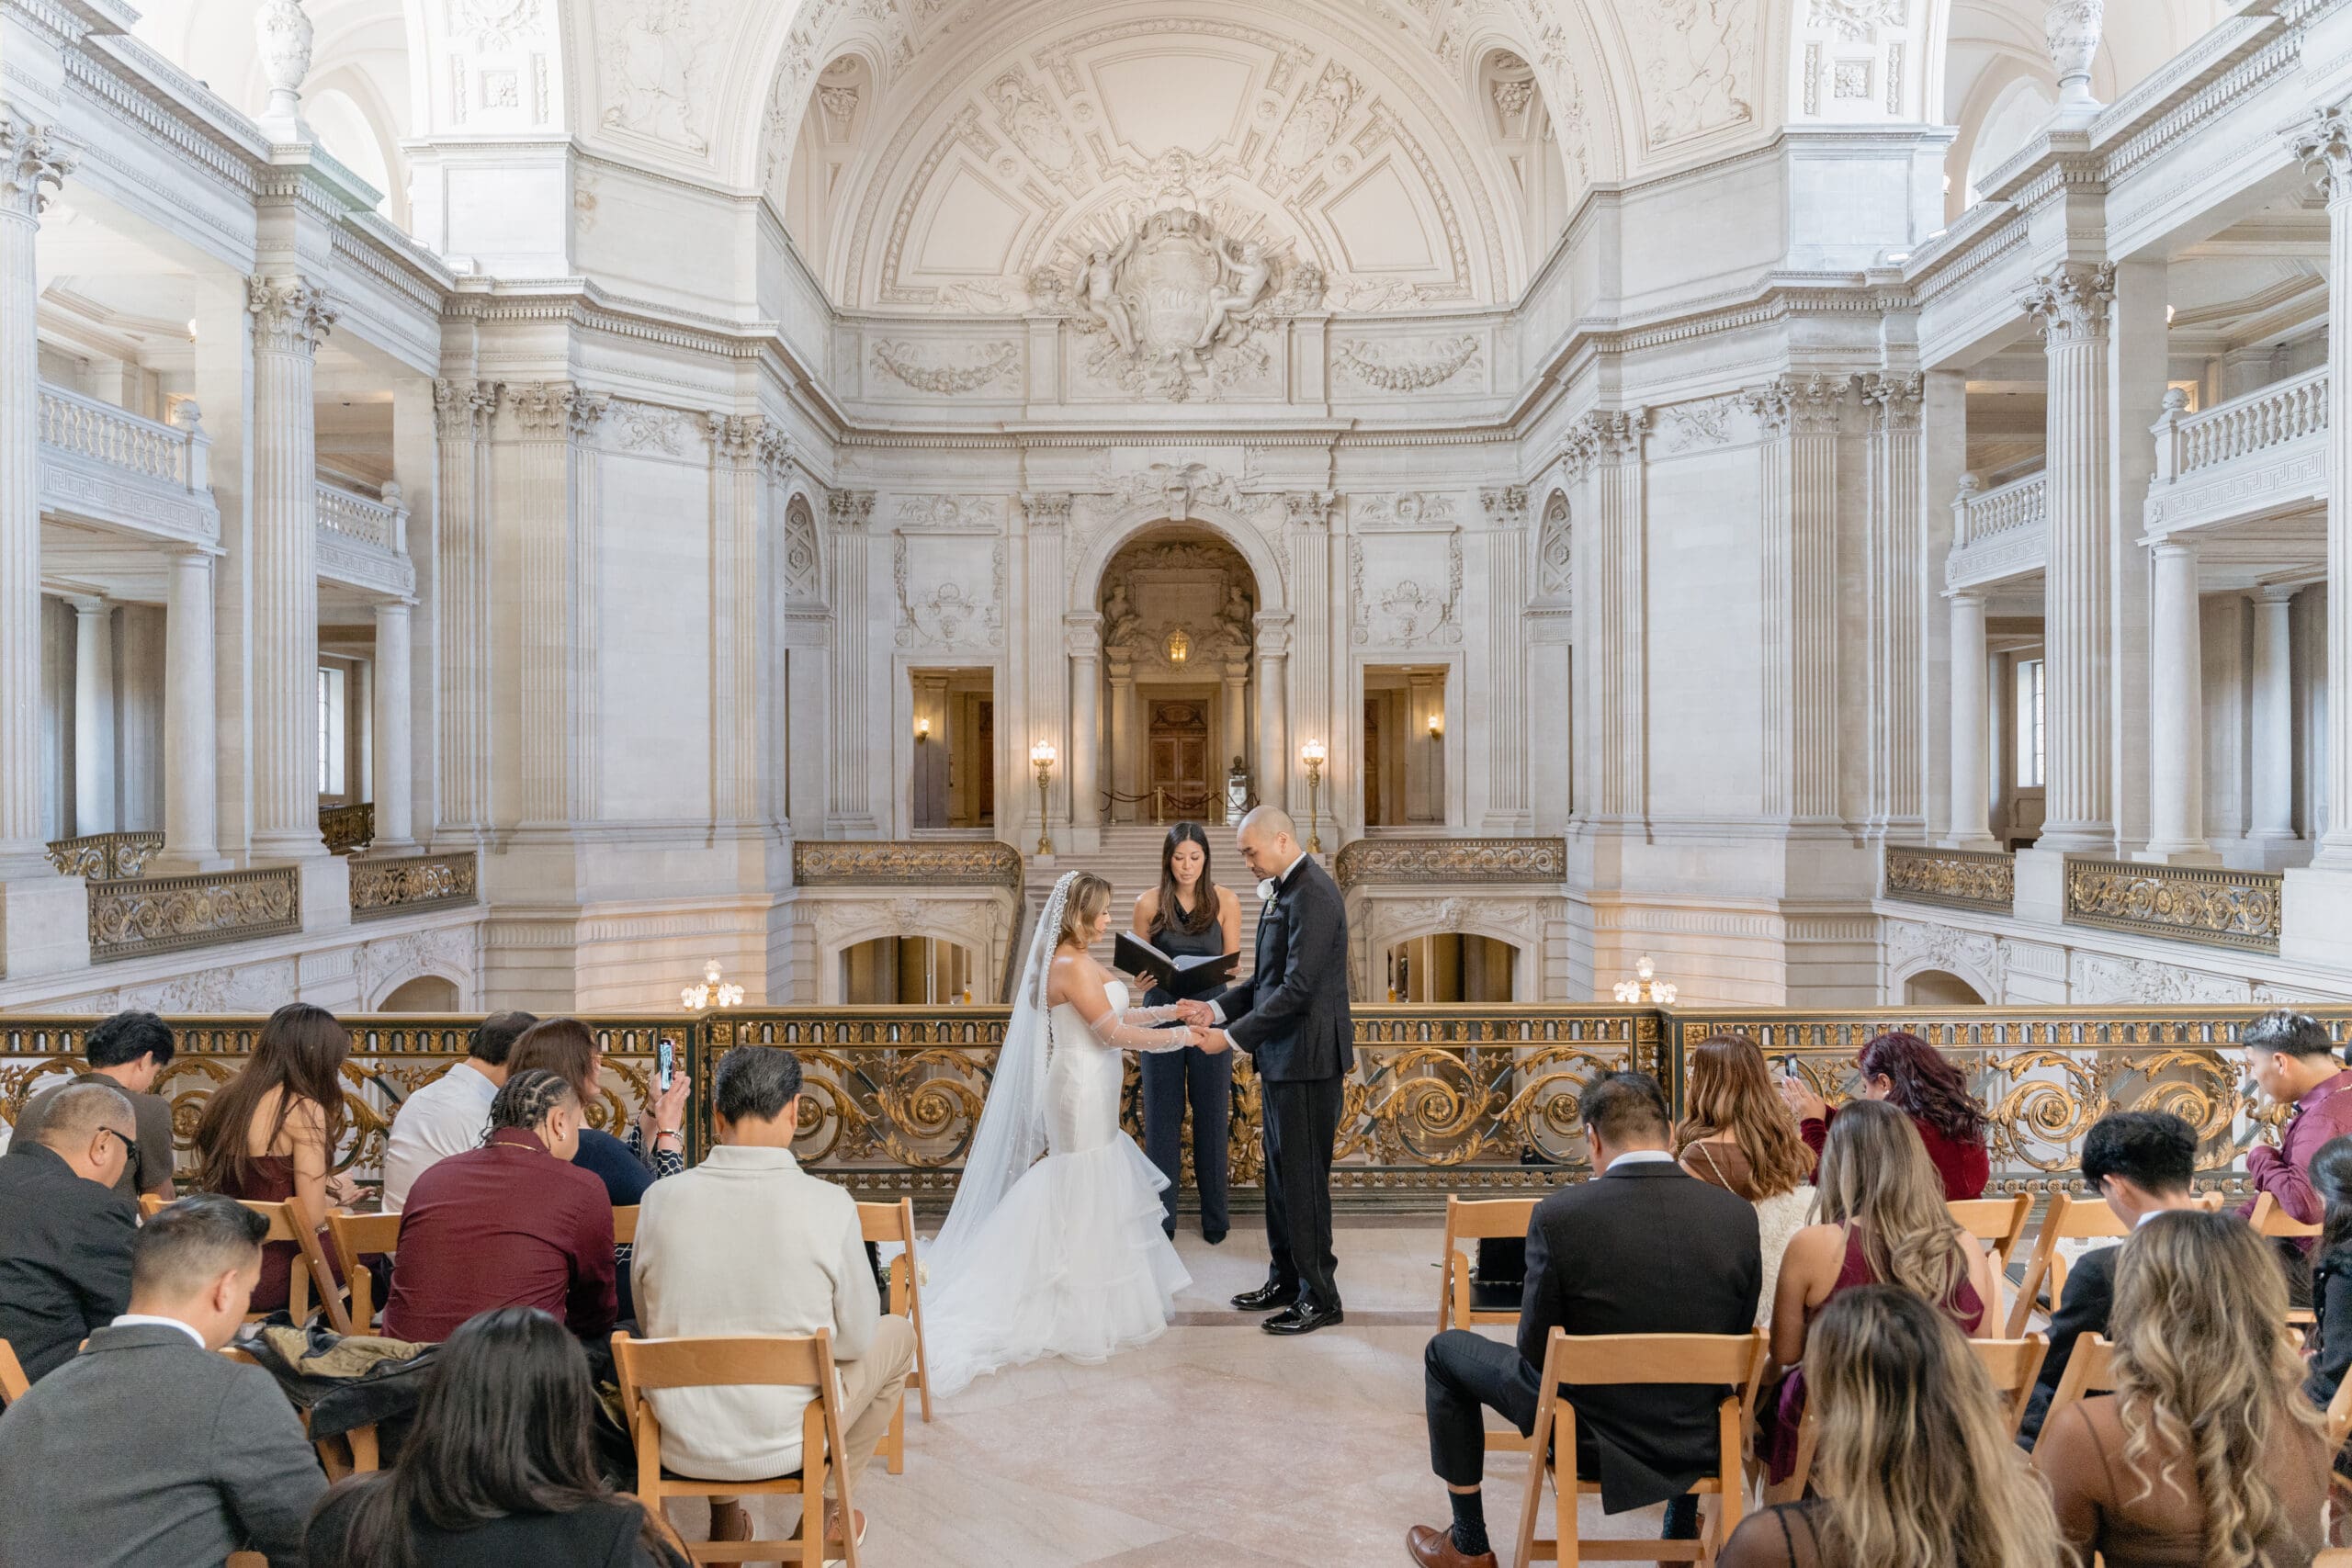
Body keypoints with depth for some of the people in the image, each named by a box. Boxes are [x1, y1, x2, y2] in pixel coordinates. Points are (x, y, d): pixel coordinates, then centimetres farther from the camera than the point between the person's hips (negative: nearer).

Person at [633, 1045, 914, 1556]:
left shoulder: (660, 1198, -12)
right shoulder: (829, 1204, -19)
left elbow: (648, 1326, 4)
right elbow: (855, 1341, -7)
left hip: (681, 1445, 3)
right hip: (786, 1441, -3)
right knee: (898, 1334, 24)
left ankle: (725, 1521, 42)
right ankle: (824, 1512, 33)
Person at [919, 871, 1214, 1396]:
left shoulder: (1071, 961, 10)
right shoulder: (1072, 966, -21)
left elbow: (1113, 1016, 14)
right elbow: (1113, 1032, -20)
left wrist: (1169, 1010, 9)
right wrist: (1180, 1038, -12)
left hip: (1086, 1093, 10)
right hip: (1083, 1095, -10)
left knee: (1097, 1192, 16)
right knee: (1088, 1197, 0)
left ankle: (1086, 1304, 26)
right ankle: (1086, 1314, 12)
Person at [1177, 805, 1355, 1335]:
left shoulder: (1312, 895, -19)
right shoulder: (1284, 892, 13)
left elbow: (1297, 989, -24)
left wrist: (1232, 1035, -20)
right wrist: (1215, 1008, 6)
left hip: (1308, 1058, -10)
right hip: (1283, 1058, 10)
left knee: (1303, 1178, 0)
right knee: (1280, 1172, 17)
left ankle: (1319, 1297, 12)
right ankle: (1285, 1279, 30)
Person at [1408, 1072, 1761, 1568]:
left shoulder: (1559, 1214, -21)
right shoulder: (1739, 1216, -12)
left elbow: (1535, 1349, -12)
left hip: (1592, 1438, -3)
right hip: (1703, 1440, 4)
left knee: (1445, 1351, 19)